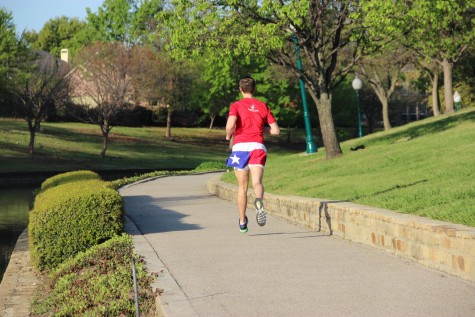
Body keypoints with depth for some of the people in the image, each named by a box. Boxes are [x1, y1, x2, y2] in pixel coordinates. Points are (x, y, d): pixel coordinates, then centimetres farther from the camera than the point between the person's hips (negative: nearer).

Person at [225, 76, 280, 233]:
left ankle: (242, 222, 23)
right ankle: (259, 202, -49)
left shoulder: (236, 105, 5)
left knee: (242, 187, 13)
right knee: (257, 182, -14)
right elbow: (276, 130, 10)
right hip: (258, 147, 1)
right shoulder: (263, 106, 13)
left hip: (240, 146, 0)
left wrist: (228, 135, 6)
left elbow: (231, 124, -15)